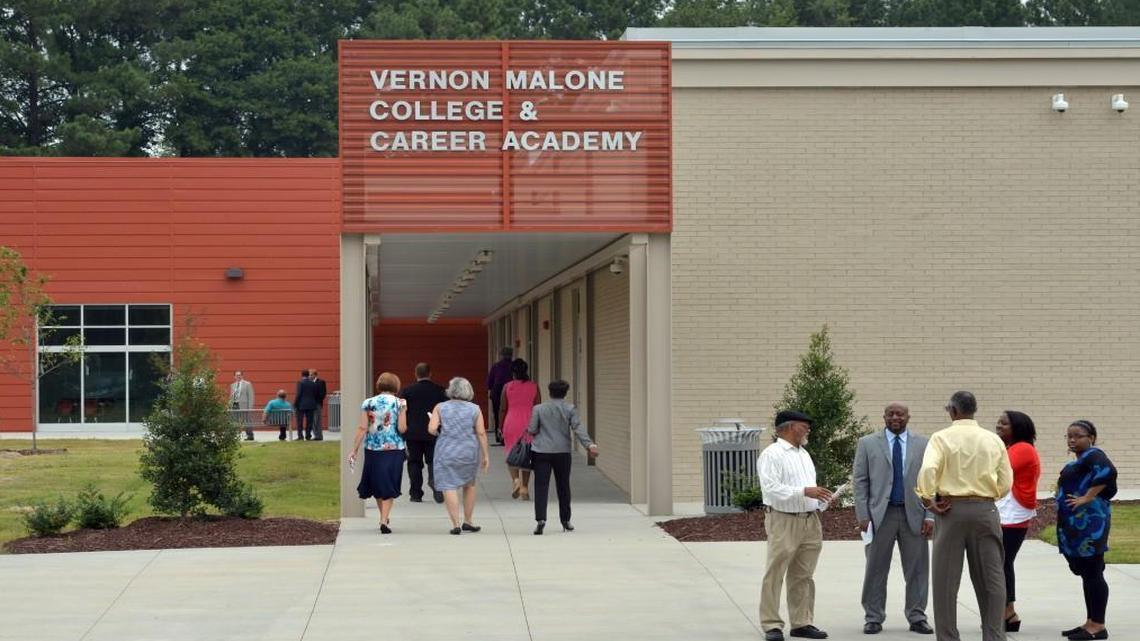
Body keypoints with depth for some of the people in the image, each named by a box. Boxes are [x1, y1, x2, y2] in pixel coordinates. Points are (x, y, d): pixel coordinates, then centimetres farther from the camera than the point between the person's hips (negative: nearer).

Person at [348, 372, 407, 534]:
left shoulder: (368, 403, 0)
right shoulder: (399, 403, -4)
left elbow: (362, 428, -4)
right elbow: (402, 429, -8)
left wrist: (354, 450, 0)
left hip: (373, 449, 2)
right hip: (394, 449, -2)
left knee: (376, 484, 18)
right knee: (389, 486, 5)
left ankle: (385, 518, 29)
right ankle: (384, 520, -6)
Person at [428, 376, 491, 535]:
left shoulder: (440, 408, -2)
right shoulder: (475, 409, 0)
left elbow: (431, 429, -11)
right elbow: (481, 433, -3)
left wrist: (441, 432, 11)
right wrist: (486, 455, 1)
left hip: (447, 452, -2)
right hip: (469, 452, 2)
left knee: (449, 487, -1)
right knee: (469, 485, 19)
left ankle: (456, 524, -10)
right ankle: (467, 522, 23)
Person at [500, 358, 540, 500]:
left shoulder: (507, 387, -2)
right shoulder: (534, 386, 1)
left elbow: (502, 409, 0)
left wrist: (500, 427, 9)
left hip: (511, 424, -1)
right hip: (529, 424, 1)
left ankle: (515, 479, -16)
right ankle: (525, 488, 9)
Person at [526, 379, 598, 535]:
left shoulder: (538, 409, -1)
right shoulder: (570, 409, -1)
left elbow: (532, 430, -1)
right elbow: (578, 428, -11)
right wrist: (589, 445, -17)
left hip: (542, 452, -1)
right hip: (563, 452, 1)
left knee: (541, 486, -4)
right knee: (563, 487, 13)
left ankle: (540, 519, -19)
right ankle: (565, 521, 20)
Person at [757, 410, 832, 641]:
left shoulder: (804, 454, 19)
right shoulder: (772, 455, -8)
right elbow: (771, 488, -19)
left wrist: (821, 500, 5)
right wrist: (804, 491, -23)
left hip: (810, 521, 8)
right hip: (784, 521, -8)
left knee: (802, 576, 11)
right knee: (775, 574, -5)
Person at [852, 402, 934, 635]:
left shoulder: (923, 444, 7)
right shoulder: (867, 444, 5)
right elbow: (860, 481, 3)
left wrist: (930, 515, -3)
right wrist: (863, 515, -5)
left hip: (914, 515, 1)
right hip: (880, 514, -1)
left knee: (917, 569, 3)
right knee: (876, 569, 2)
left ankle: (917, 618, 12)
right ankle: (873, 618, 10)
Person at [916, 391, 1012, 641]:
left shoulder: (942, 437, -4)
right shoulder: (993, 440, 6)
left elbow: (928, 469, -20)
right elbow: (1005, 482, 6)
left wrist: (927, 498, -9)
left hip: (951, 510, -2)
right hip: (986, 509, 2)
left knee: (946, 580, 4)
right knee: (991, 579, 8)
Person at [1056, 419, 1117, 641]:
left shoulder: (1093, 456, -12)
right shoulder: (1080, 460, 19)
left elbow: (1108, 471, -30)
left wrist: (1087, 498, -25)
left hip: (1088, 522, -11)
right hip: (1076, 523, 11)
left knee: (1092, 573, -8)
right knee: (1086, 573, 13)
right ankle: (1090, 622, 18)